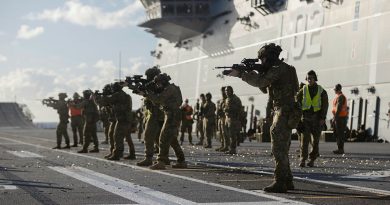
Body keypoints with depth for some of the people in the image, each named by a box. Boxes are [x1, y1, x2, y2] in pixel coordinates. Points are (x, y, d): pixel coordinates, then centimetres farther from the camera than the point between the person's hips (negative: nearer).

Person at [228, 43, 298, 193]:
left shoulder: (279, 69, -13)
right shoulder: (280, 69, 18)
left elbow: (260, 82, -23)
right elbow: (264, 87, 20)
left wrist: (240, 74, -15)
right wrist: (253, 73, 6)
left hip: (284, 112, -10)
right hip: (284, 113, 10)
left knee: (278, 149, -11)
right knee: (281, 149, 14)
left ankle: (280, 183, -11)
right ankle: (287, 181, 20)